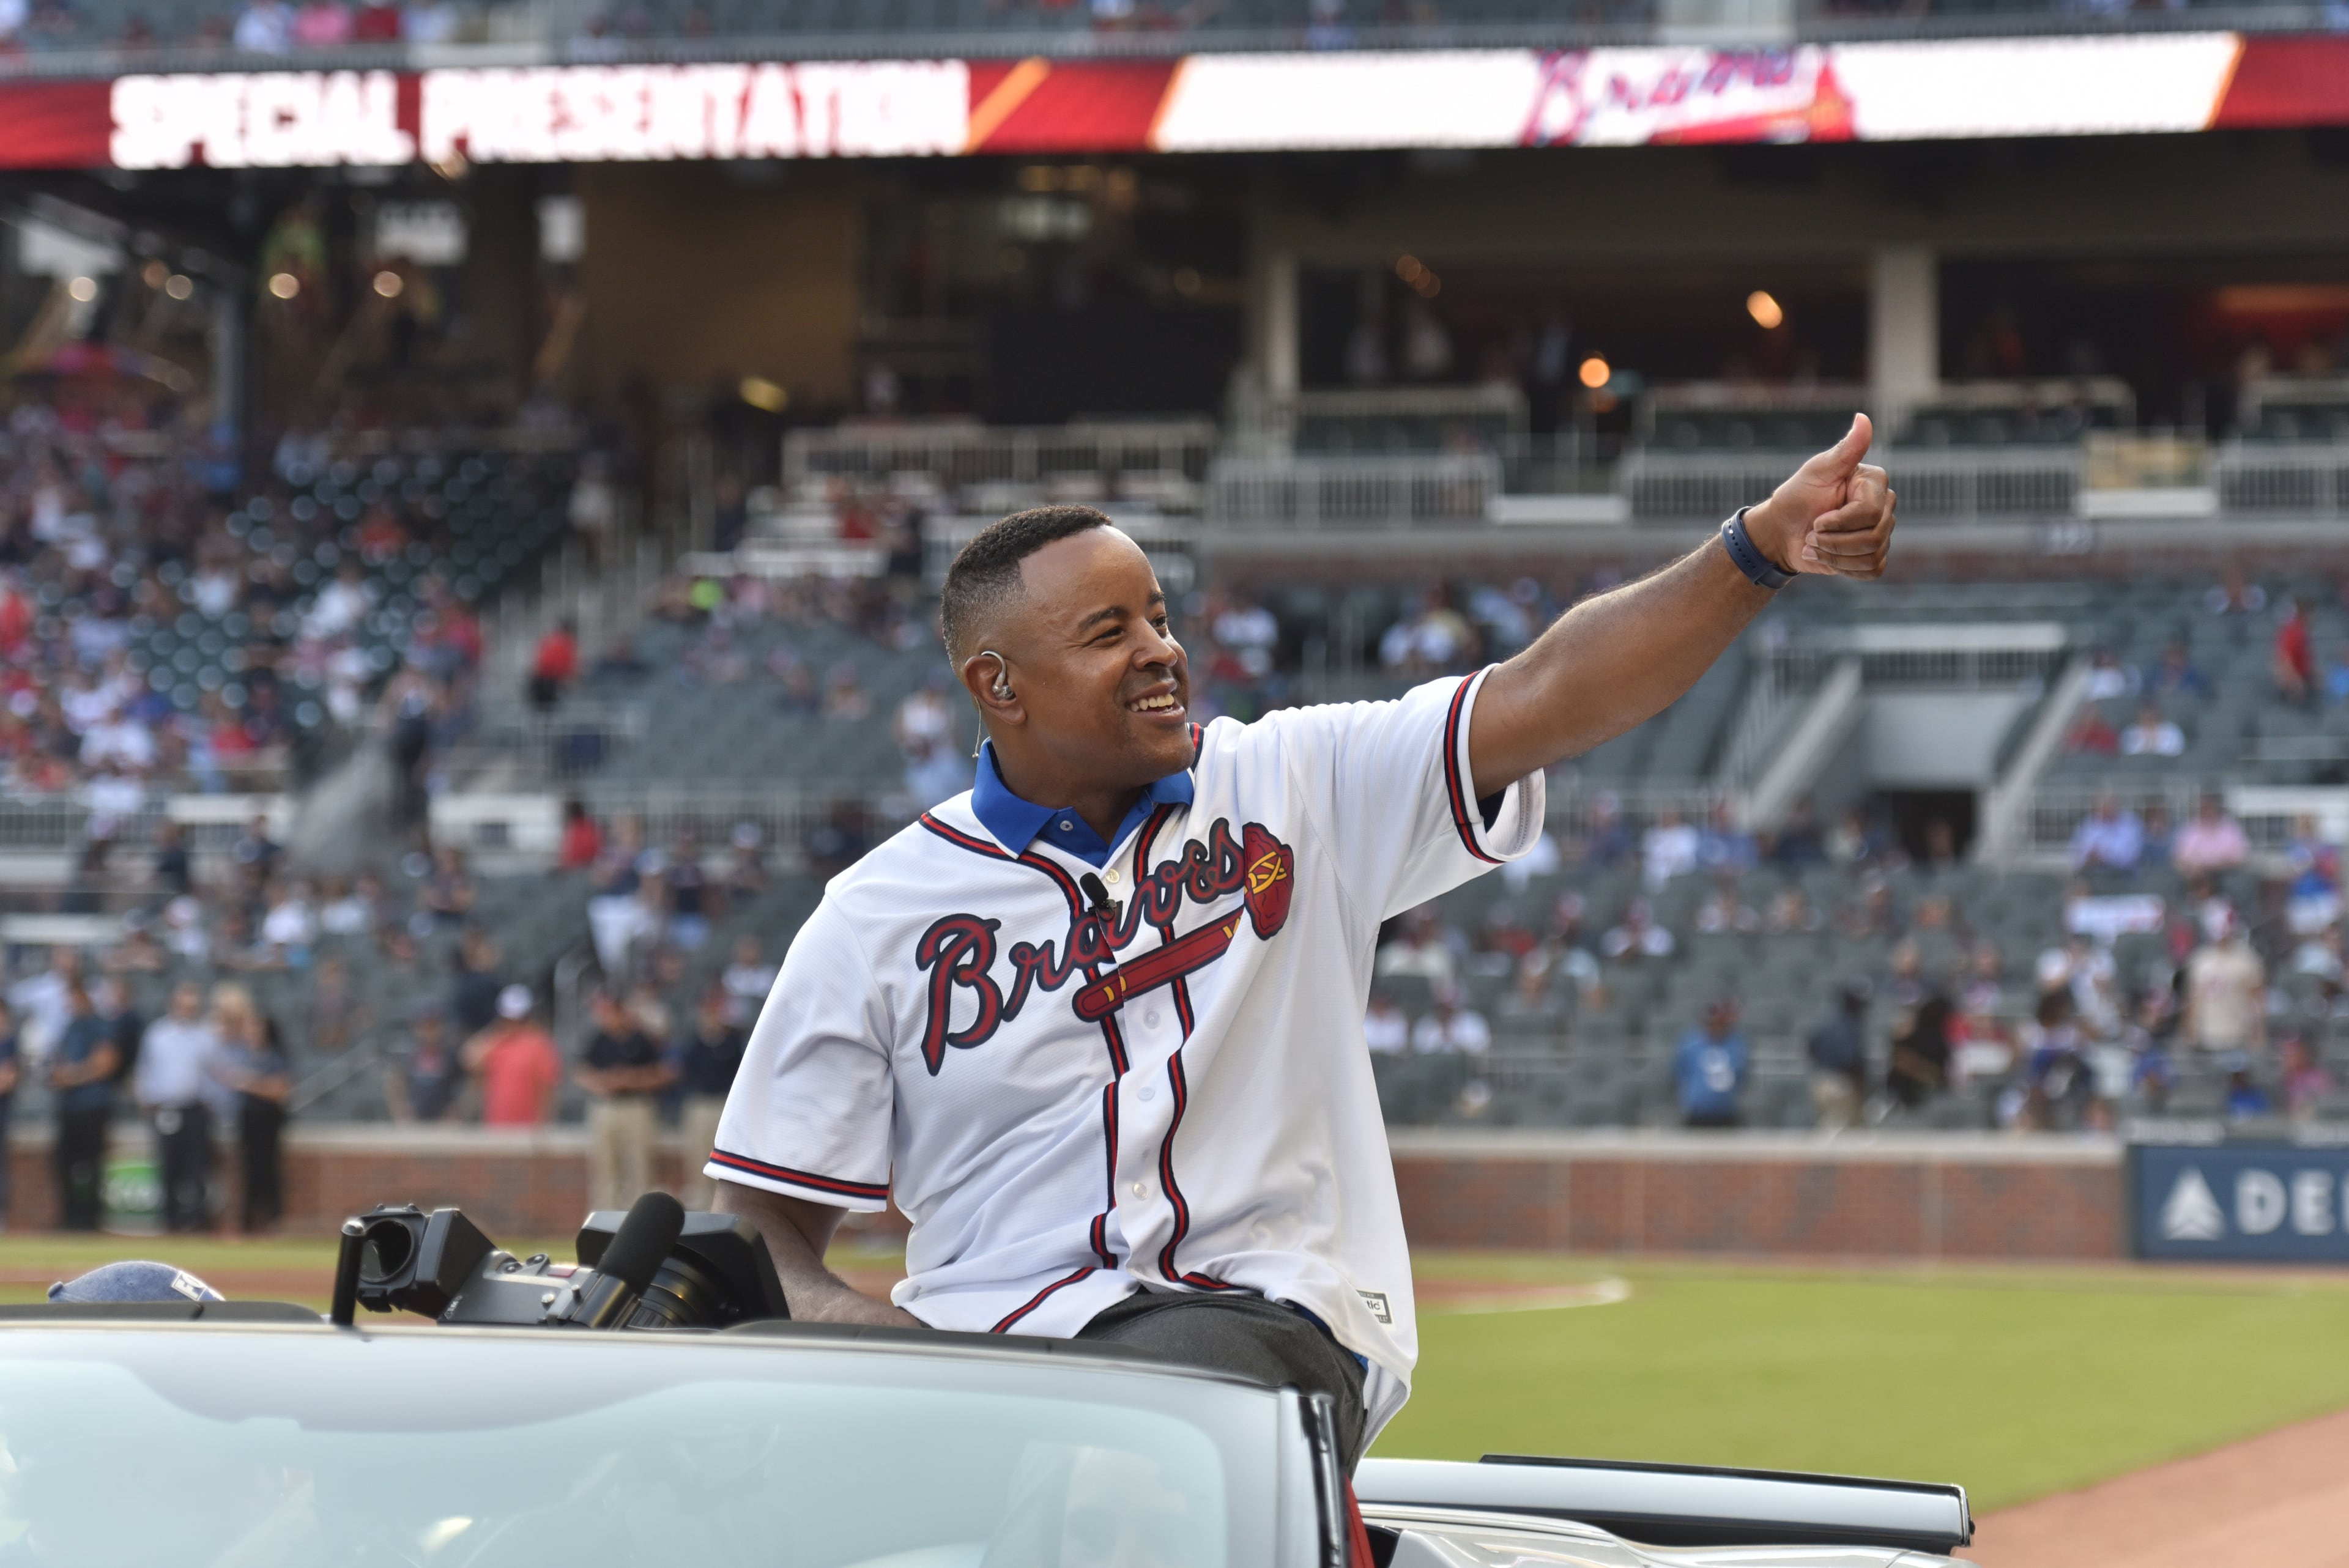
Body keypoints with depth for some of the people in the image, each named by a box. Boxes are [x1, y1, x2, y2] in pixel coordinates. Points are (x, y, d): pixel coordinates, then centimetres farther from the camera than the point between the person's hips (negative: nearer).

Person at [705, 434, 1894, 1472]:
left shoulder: (1293, 791, 11)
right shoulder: (876, 919, 9)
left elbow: (1546, 697, 1)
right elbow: (766, 1220, 8)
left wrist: (1763, 548, -13)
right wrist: (852, 1328, -14)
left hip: (1262, 1318, -1)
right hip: (980, 1339, 1)